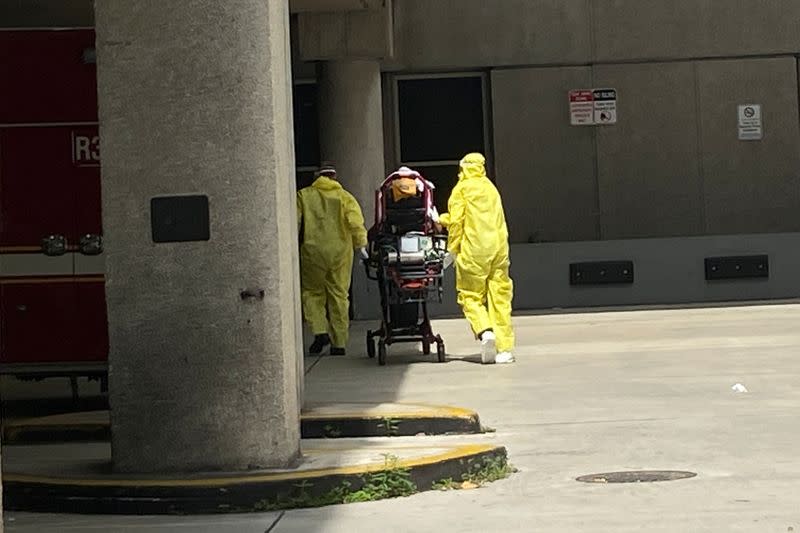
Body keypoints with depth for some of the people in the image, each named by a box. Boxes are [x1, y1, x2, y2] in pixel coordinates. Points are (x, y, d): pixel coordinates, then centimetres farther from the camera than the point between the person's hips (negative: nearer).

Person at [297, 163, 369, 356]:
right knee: (339, 296, 8)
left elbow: (294, 223, 0)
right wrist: (361, 244, -5)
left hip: (313, 251, -1)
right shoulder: (344, 196, 5)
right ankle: (339, 342, 9)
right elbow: (355, 221, -8)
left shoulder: (304, 195, 5)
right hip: (340, 253, 1)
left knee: (312, 292, 13)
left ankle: (320, 331, -7)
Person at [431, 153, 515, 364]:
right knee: (499, 297, 4)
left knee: (470, 295, 3)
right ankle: (505, 348, 1)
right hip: (498, 248, 5)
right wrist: (441, 219, 36)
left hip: (474, 250, -5)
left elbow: (457, 221, -6)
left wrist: (452, 249, 1)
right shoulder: (491, 188, 20)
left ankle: (485, 331, -20)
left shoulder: (462, 189, 1)